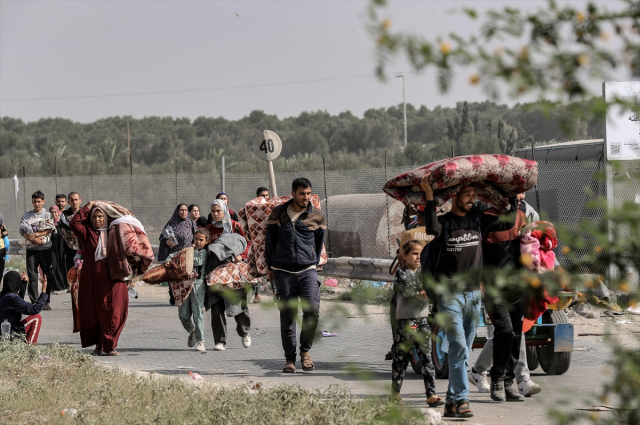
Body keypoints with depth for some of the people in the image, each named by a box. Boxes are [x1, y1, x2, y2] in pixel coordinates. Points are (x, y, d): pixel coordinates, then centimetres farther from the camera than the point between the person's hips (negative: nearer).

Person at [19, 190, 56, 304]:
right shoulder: (26, 216, 12)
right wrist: (33, 239, -13)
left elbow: (49, 230, -6)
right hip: (31, 248, 1)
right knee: (32, 276, -3)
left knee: (48, 275, -1)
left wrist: (34, 234, -14)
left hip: (45, 248, -1)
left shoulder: (47, 215, 7)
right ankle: (34, 302, 0)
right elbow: (22, 231, 1)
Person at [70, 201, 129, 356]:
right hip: (92, 278, 0)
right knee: (93, 312, 0)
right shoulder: (87, 233, 8)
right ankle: (98, 345, 9)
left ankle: (109, 346, 1)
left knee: (112, 313, -4)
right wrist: (87, 208, 1)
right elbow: (74, 223, -5)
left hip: (112, 277, 1)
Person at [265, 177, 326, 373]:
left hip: (307, 271, -1)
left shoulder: (317, 216, 5)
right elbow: (270, 240, 14)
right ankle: (290, 359, 10)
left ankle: (305, 350, 2)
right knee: (287, 317, 1)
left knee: (312, 310, -18)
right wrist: (270, 267, 15)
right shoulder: (278, 213, 6)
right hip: (283, 272, 1)